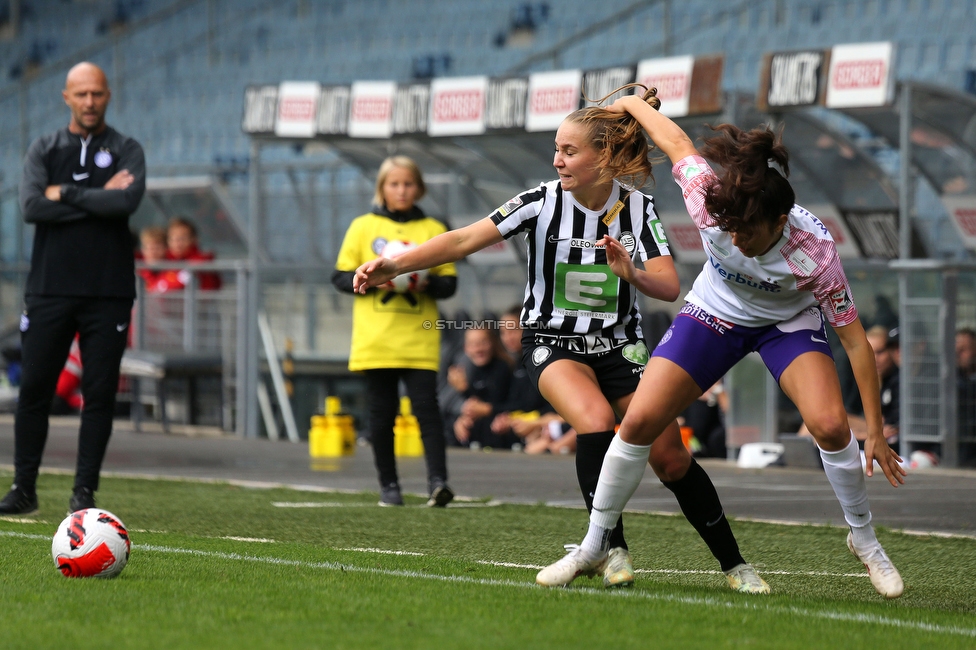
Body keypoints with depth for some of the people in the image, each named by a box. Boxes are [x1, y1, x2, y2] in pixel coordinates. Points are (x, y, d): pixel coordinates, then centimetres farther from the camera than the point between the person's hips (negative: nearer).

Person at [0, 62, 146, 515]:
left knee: (100, 393, -1)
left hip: (108, 293, -1)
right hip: (49, 288, 1)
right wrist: (99, 199, -9)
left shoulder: (125, 150, 6)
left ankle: (84, 491, 5)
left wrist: (66, 194, -9)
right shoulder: (44, 150, 9)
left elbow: (127, 201, -14)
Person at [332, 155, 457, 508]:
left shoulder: (433, 230, 9)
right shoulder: (363, 227, 7)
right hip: (375, 339, 0)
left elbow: (449, 283, 9)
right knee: (382, 412, 3)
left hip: (419, 337, 0)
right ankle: (388, 485, 13)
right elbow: (341, 277, 6)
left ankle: (437, 481, -15)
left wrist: (427, 283, -12)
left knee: (426, 405, -11)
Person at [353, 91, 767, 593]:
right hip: (553, 341, -2)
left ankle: (733, 564, 10)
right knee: (595, 420, -31)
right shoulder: (543, 202, -13)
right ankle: (611, 550, -20)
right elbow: (464, 240, -18)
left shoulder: (638, 208, -8)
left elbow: (670, 287, -16)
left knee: (670, 458, -6)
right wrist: (394, 265, -28)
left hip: (619, 343, 2)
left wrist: (632, 273, -37)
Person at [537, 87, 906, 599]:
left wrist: (876, 432, -26)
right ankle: (594, 547, 8)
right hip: (715, 313, 2)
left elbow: (854, 340, -28)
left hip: (789, 322, -2)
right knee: (639, 422, -10)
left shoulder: (815, 252, -37)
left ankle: (864, 541, 1)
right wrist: (631, 104, 5)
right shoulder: (709, 200, -34)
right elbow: (678, 142, -13)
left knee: (830, 425, -25)